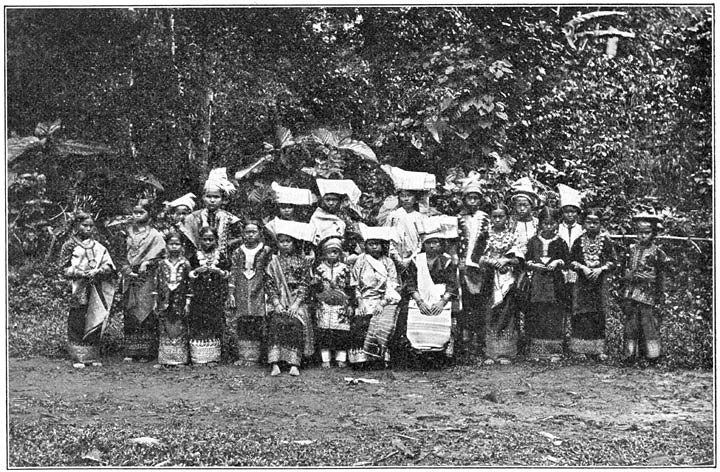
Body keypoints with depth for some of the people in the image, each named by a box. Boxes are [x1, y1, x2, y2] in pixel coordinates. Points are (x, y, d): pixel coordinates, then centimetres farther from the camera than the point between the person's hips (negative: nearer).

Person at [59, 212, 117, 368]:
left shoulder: (98, 247, 13)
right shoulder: (70, 245, 4)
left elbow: (109, 266, 5)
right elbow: (65, 268, -1)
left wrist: (97, 271, -14)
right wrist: (80, 273, -15)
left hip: (96, 291, 3)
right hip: (78, 289, -3)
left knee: (95, 322, 4)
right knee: (77, 323, -5)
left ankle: (93, 356, 13)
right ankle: (77, 357, 0)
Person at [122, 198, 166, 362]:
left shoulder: (154, 235, 2)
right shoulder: (129, 232, 13)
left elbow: (161, 253, -6)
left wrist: (146, 263, -11)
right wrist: (127, 269, -3)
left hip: (147, 278, -4)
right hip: (130, 276, 4)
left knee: (146, 312, -6)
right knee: (130, 314, 2)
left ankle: (147, 352, -3)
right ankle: (131, 352, 6)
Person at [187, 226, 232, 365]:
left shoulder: (221, 256, 5)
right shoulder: (195, 256, 6)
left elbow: (228, 275, 7)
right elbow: (189, 275, 7)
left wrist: (218, 271, -12)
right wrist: (197, 271, -12)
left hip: (217, 295, 0)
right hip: (199, 295, 0)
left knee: (215, 322, -1)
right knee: (198, 324, -3)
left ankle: (213, 356, 5)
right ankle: (198, 357, 2)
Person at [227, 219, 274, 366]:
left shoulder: (266, 251, 3)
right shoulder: (238, 252, 11)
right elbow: (233, 274, 10)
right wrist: (232, 293, 3)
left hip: (259, 292, -2)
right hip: (241, 293, 3)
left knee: (258, 324, -7)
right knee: (240, 325, -1)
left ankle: (254, 356, -3)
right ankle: (243, 355, 6)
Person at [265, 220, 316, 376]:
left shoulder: (302, 261, 7)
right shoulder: (273, 262, 10)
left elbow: (304, 284, 1)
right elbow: (269, 285, 4)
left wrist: (297, 303, -11)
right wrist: (276, 303, -9)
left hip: (297, 301, 0)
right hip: (278, 301, 0)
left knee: (295, 324, -22)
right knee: (276, 322, -23)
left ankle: (294, 363, -19)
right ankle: (275, 363, -26)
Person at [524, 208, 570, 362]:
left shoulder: (560, 242, 3)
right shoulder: (533, 241, 7)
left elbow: (567, 258, 4)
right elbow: (527, 259, 8)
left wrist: (557, 262, -14)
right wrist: (533, 264, -12)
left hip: (555, 282, -1)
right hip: (537, 281, 1)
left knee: (555, 317, -2)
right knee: (536, 316, 0)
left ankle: (554, 351, 2)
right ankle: (536, 351, 6)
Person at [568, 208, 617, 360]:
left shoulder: (606, 241, 3)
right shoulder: (579, 241, 4)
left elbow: (613, 261, 2)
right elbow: (572, 260, 4)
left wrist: (600, 269, -13)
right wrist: (582, 267, -12)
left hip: (600, 281, 0)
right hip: (582, 283, 0)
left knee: (599, 315, 2)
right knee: (581, 315, -3)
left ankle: (599, 349, 9)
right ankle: (580, 349, 1)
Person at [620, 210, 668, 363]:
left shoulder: (658, 253, -2)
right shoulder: (632, 250, 9)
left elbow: (661, 278, 1)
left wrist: (659, 299, -1)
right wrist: (624, 295, 14)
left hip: (648, 294, -4)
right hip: (631, 293, 4)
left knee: (649, 324, -1)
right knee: (630, 324, 6)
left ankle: (652, 355, 9)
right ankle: (630, 354, 14)